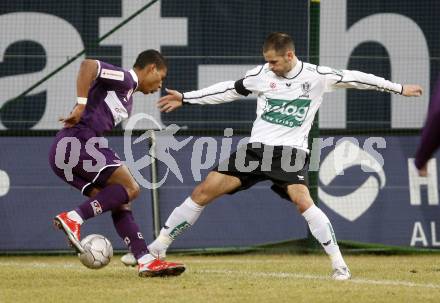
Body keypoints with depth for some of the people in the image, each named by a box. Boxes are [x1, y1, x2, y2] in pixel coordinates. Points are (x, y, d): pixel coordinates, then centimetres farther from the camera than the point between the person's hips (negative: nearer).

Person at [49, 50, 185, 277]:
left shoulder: (127, 100, 28)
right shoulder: (125, 79, -2)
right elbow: (88, 65, -17)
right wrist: (81, 105, -20)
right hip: (78, 141, -10)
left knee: (120, 203, 7)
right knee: (130, 189, -11)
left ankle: (146, 261, 0)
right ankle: (73, 219, -21)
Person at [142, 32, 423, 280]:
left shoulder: (317, 76, -4)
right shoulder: (262, 74, 1)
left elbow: (355, 78, 4)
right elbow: (229, 90, 11)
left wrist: (399, 88, 9)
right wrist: (186, 98, 11)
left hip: (291, 151, -3)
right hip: (257, 147, 3)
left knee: (302, 200, -29)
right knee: (204, 191, -6)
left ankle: (339, 263, -18)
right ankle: (159, 247, 4)